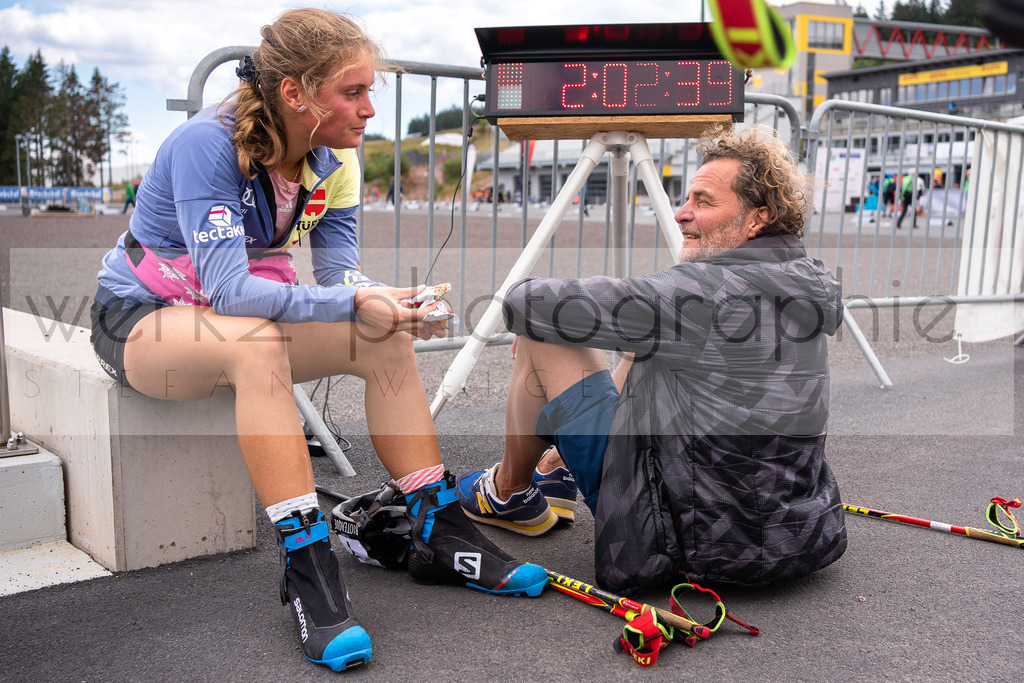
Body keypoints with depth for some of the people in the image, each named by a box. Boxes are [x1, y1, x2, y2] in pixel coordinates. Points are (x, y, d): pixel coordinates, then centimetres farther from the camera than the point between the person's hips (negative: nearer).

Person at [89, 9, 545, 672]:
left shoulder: (334, 157, -6)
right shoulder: (207, 143, -27)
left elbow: (340, 271, -9)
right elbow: (227, 288, -35)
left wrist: (396, 304, -30)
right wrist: (354, 303, -41)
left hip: (244, 317, 6)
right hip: (140, 318, -6)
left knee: (386, 341, -15)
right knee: (257, 343, -39)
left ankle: (440, 535, -10)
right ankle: (308, 565, -34)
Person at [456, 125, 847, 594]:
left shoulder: (706, 292, -25)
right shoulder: (807, 282, 1)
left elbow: (532, 307, -19)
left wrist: (519, 297, 5)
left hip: (682, 540, -8)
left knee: (544, 340, -1)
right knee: (647, 350, 24)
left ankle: (509, 494, 23)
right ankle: (557, 468, 38)